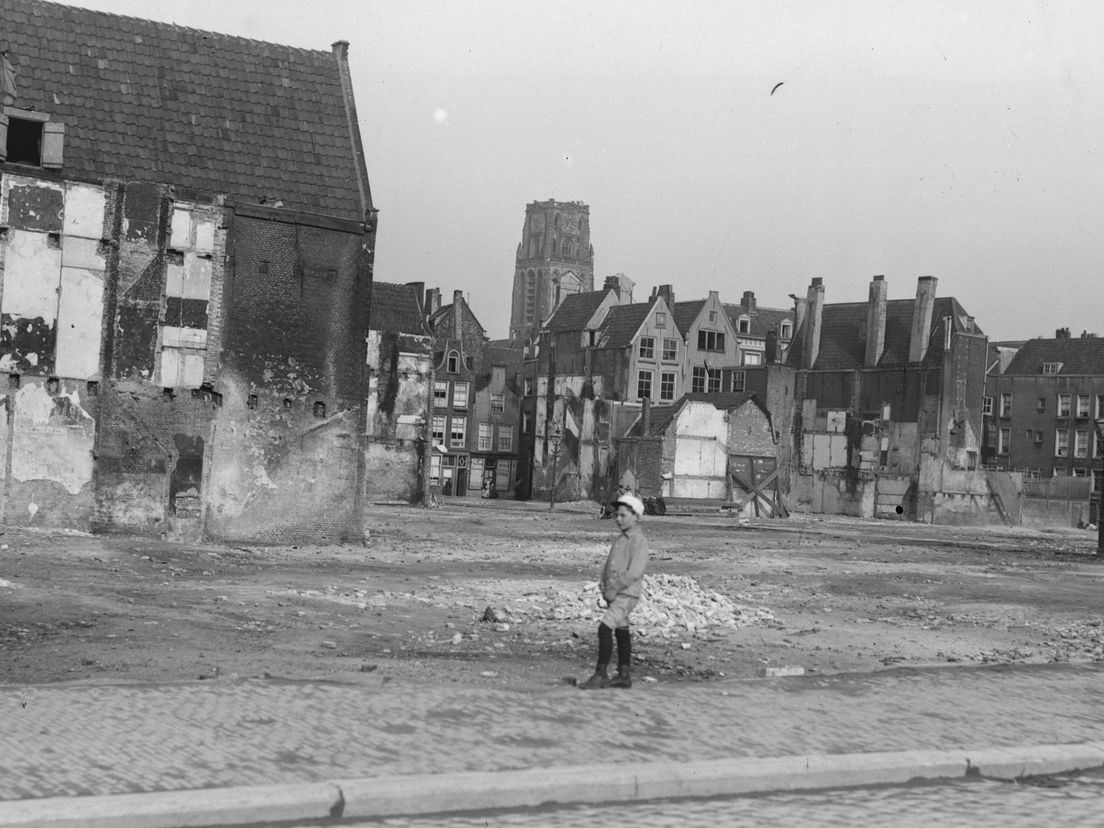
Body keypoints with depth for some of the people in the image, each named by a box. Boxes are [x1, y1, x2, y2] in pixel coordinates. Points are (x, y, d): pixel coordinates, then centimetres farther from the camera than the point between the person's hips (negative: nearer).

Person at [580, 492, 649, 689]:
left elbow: (635, 571, -19)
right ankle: (624, 675, 20)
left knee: (605, 629, -16)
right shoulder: (620, 539, 15)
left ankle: (600, 674, -13)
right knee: (621, 631, 13)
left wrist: (615, 589, -18)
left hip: (627, 594, -9)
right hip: (614, 592, 9)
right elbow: (610, 564, 21)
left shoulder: (638, 540, -12)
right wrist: (603, 583, 4)